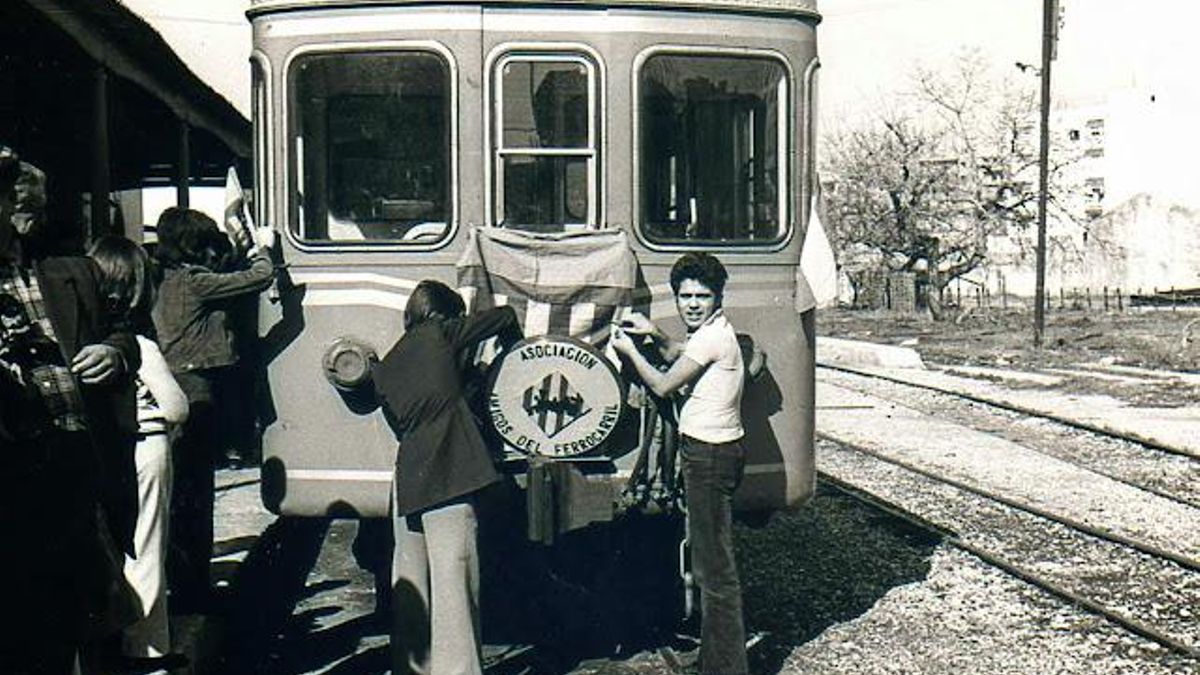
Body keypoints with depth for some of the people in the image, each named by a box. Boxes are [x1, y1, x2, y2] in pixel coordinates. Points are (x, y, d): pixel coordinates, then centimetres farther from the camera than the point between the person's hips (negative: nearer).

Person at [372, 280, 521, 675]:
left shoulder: (384, 369, 21)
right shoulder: (440, 333, 5)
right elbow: (505, 317, 10)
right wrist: (511, 345, 29)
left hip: (407, 477, 7)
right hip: (446, 477, -7)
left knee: (409, 579, 15)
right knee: (452, 579, -8)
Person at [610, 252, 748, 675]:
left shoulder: (712, 336, -16)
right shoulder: (712, 332, 14)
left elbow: (664, 385, -11)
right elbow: (680, 360, 32)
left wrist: (629, 351, 4)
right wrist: (654, 335, 13)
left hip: (709, 455, -11)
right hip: (714, 450, 11)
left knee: (714, 568, -6)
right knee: (711, 562, 17)